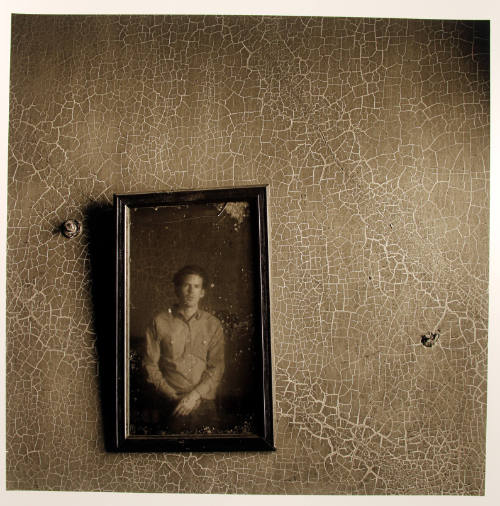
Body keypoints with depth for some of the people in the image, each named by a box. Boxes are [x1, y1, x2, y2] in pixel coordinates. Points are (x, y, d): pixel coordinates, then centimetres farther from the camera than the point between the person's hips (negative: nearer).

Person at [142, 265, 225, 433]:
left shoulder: (213, 325, 6)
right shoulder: (160, 322, 3)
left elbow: (216, 368, 1)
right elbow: (150, 364, 2)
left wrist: (195, 395, -12)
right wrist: (173, 395, -8)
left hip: (203, 402, 1)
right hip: (171, 405, -1)